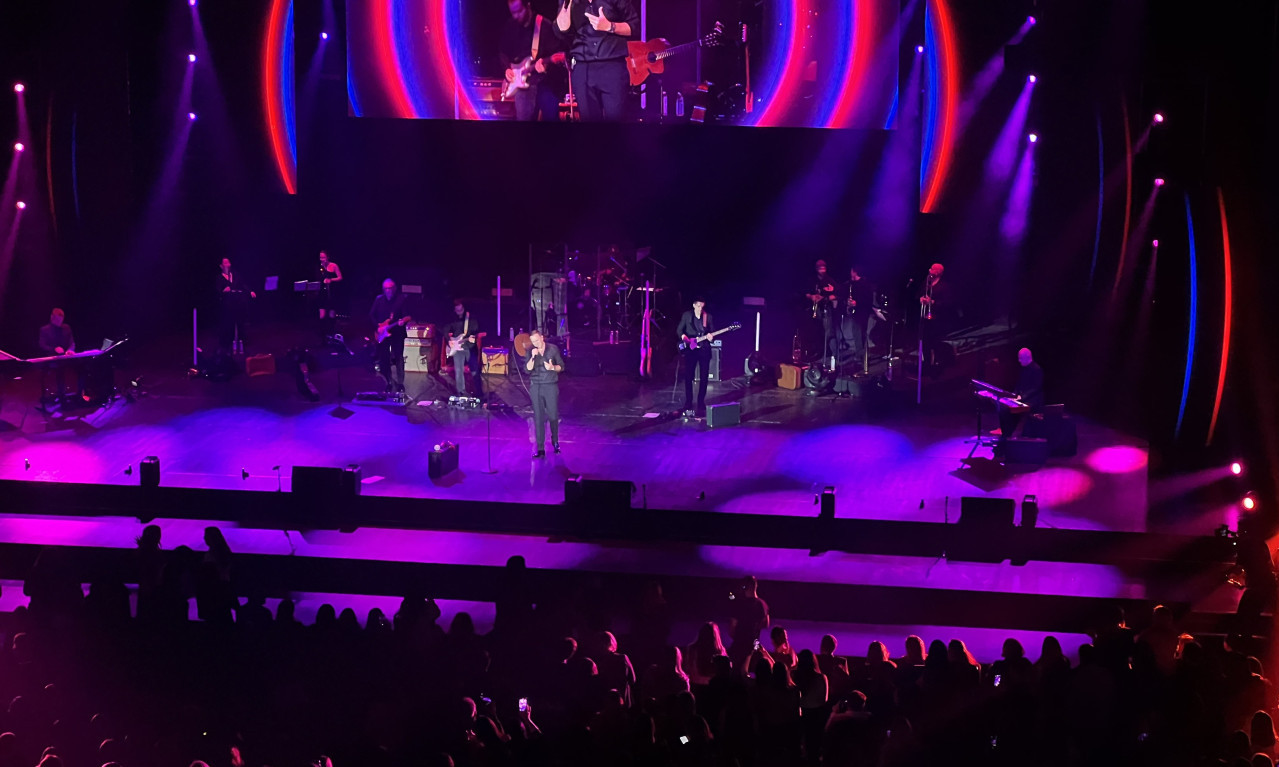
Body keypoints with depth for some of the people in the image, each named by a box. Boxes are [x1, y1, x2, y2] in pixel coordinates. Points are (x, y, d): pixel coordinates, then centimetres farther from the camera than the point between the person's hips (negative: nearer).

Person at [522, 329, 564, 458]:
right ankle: (540, 449, 2)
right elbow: (527, 369, -5)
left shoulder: (553, 349, -1)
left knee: (553, 416, 3)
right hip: (535, 387, 1)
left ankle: (555, 441, 28)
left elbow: (561, 366, 4)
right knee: (538, 418, 0)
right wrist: (533, 357, -19)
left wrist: (552, 368, -17)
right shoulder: (530, 351, 1)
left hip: (551, 386, -1)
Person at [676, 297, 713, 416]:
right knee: (688, 377, -5)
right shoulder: (687, 315, 2)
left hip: (704, 349, 2)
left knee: (704, 377, 2)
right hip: (690, 349, -2)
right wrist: (684, 337, -14)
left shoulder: (708, 316, 6)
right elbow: (679, 330, 6)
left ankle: (701, 403, 14)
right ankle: (688, 405, 1)